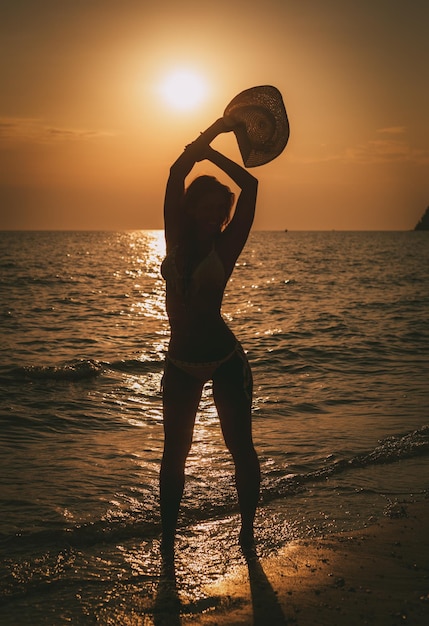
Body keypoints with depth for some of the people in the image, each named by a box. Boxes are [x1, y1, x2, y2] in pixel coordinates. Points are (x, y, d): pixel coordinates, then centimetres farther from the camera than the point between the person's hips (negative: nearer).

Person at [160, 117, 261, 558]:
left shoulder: (225, 247, -3)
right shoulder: (177, 240, 3)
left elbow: (250, 187, -8)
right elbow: (176, 176, -2)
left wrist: (208, 150, 1)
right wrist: (211, 133, 3)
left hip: (225, 359, -2)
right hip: (180, 363, 2)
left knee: (241, 447, 2)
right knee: (174, 454, 6)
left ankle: (247, 534, 15)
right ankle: (167, 540, 15)